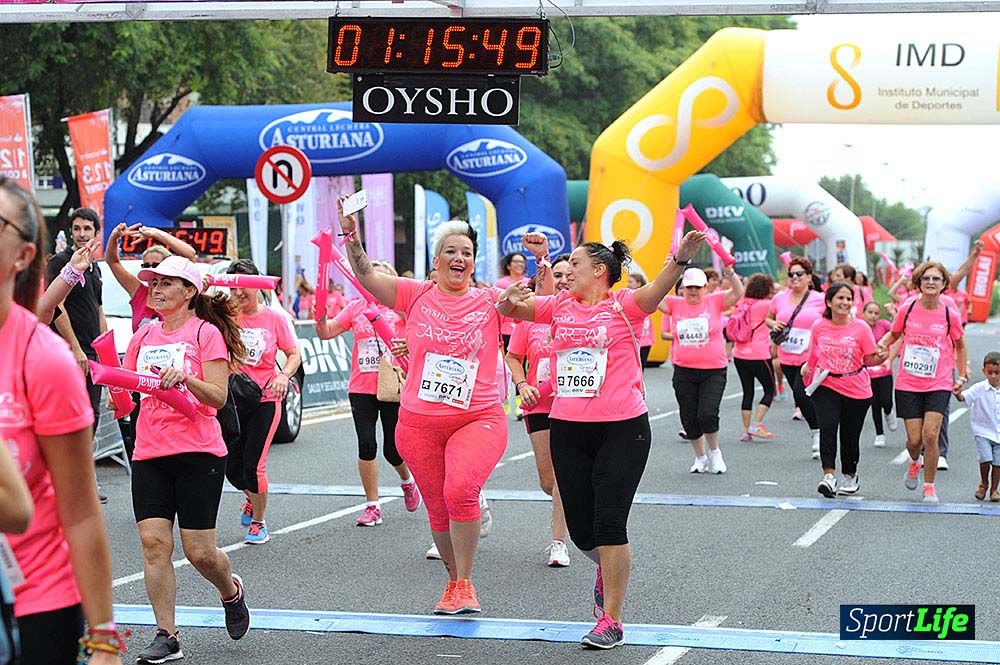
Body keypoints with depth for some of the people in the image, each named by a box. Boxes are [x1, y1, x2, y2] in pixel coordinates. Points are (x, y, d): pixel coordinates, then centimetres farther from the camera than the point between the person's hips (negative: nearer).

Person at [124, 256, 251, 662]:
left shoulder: (206, 332, -3)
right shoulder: (144, 336, 13)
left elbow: (218, 397, -9)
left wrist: (185, 378, -25)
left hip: (198, 453, -5)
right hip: (149, 454, 5)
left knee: (199, 552, -3)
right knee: (154, 542, -6)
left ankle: (231, 591, 30)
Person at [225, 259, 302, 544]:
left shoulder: (274, 319, -3)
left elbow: (294, 354, 3)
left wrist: (284, 375, -17)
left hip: (266, 399, -2)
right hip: (233, 398, 2)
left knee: (254, 465, -9)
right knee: (232, 467, 7)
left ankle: (258, 523, 12)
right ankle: (253, 499, 42)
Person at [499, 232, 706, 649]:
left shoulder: (623, 305, -5)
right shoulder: (560, 305, 10)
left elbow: (658, 289, -23)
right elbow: (511, 309, 6)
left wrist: (681, 258, -43)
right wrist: (510, 300, -19)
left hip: (623, 428, -5)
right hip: (568, 429, 5)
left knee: (610, 524, -8)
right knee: (580, 528, 10)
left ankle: (611, 621, 0)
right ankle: (607, 567, 43)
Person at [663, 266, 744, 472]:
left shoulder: (714, 301, -1)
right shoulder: (675, 304, 3)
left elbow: (738, 293, -13)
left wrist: (730, 274, -30)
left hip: (714, 371, -3)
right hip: (684, 372, 3)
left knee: (707, 414, -15)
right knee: (689, 419, 8)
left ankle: (714, 452, 12)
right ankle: (700, 457, 29)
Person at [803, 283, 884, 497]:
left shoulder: (861, 328, -6)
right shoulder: (819, 326, 1)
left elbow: (870, 359, -5)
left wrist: (881, 357, -24)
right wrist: (808, 368, 28)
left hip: (856, 391, -1)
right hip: (826, 386, 1)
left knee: (850, 436, 7)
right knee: (827, 427, -20)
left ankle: (850, 476, 29)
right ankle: (829, 475, -23)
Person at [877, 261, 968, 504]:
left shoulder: (950, 315, -4)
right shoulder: (907, 310, -3)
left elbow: (960, 346, 13)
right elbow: (894, 333, 16)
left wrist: (962, 376, 12)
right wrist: (881, 345, -5)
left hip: (939, 385, -1)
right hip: (908, 384, 1)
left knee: (930, 434, -16)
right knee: (914, 439, -1)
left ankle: (929, 487, 2)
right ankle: (914, 462, 38)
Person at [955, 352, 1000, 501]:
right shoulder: (979, 389, -10)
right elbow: (964, 397, -22)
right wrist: (958, 394, -43)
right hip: (983, 431, -2)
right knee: (986, 458, -15)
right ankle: (983, 484, 12)